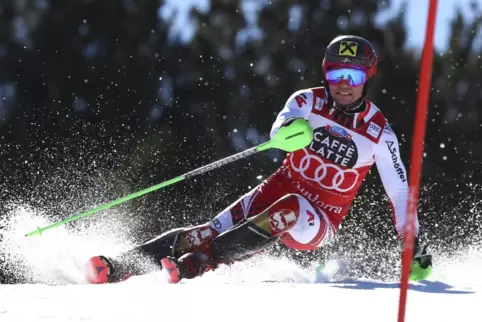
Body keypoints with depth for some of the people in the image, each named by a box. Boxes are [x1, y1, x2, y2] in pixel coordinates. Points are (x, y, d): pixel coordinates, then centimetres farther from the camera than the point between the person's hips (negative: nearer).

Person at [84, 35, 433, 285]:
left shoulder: (379, 134, -5)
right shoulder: (307, 102, -3)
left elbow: (400, 191, 4)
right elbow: (279, 134, -23)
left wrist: (414, 245, 1)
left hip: (318, 224, -2)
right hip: (276, 193, 2)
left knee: (290, 209, -38)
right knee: (214, 231, -23)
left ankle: (196, 264, -42)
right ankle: (119, 267, -32)